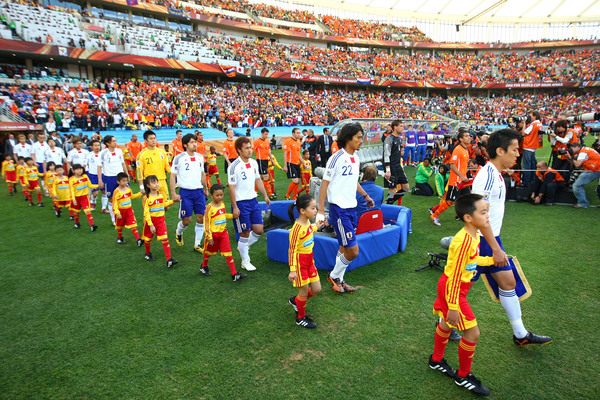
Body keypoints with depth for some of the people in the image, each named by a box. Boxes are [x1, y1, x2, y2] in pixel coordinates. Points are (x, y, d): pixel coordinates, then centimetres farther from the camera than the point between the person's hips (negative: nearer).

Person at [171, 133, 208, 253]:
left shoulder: (200, 157, 8)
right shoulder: (179, 158, -6)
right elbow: (173, 176, -3)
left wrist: (205, 189, 23)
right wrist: (173, 193, -9)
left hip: (199, 191, 4)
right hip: (185, 192, -4)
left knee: (201, 218, 1)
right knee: (186, 220, -1)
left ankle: (197, 244, 13)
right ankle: (178, 232, 34)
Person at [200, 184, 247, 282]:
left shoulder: (222, 204, 3)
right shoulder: (210, 207, -16)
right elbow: (206, 222, -15)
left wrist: (232, 215, 5)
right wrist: (209, 237, -17)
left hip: (223, 233, 4)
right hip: (213, 234, -4)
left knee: (228, 253, -2)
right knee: (209, 251, 18)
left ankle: (234, 274, -3)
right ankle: (204, 267, 46)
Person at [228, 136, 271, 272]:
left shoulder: (254, 163, 6)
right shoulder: (234, 166, -15)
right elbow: (231, 188, -15)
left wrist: (265, 196, 17)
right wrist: (234, 207, -16)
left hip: (253, 200, 7)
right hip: (240, 203, -6)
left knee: (259, 230, 5)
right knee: (245, 233, 2)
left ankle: (244, 247, 33)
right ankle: (245, 261, 20)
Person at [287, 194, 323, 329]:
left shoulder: (308, 222, 0)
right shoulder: (297, 228, -25)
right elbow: (292, 250, -21)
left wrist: (315, 227, 28)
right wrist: (292, 270, -22)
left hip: (310, 260, 8)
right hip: (300, 261, -8)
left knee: (317, 289, 13)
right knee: (304, 292, 6)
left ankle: (295, 300, 37)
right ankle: (301, 318, 29)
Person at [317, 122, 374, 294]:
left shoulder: (356, 158, 11)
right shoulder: (337, 158, -14)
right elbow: (324, 183, -13)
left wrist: (365, 195, 24)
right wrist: (321, 211, -16)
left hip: (351, 208, 8)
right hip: (339, 209, -8)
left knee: (344, 248, 15)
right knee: (353, 251, -6)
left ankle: (338, 280, 30)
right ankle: (334, 276, 17)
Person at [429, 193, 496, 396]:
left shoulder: (474, 235, -1)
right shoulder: (463, 242, -30)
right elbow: (454, 277, -27)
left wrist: (492, 260, 12)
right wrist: (453, 307, -22)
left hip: (455, 287, 10)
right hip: (452, 289, -10)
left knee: (446, 323, 24)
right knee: (472, 333, 1)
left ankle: (436, 360, 45)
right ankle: (463, 376, 23)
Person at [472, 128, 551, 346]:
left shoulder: (495, 174, 11)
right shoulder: (487, 175, -20)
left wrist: (496, 246, 23)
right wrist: (496, 248, -22)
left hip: (491, 240, 10)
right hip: (481, 242, -10)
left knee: (508, 281, 15)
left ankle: (520, 334, 29)